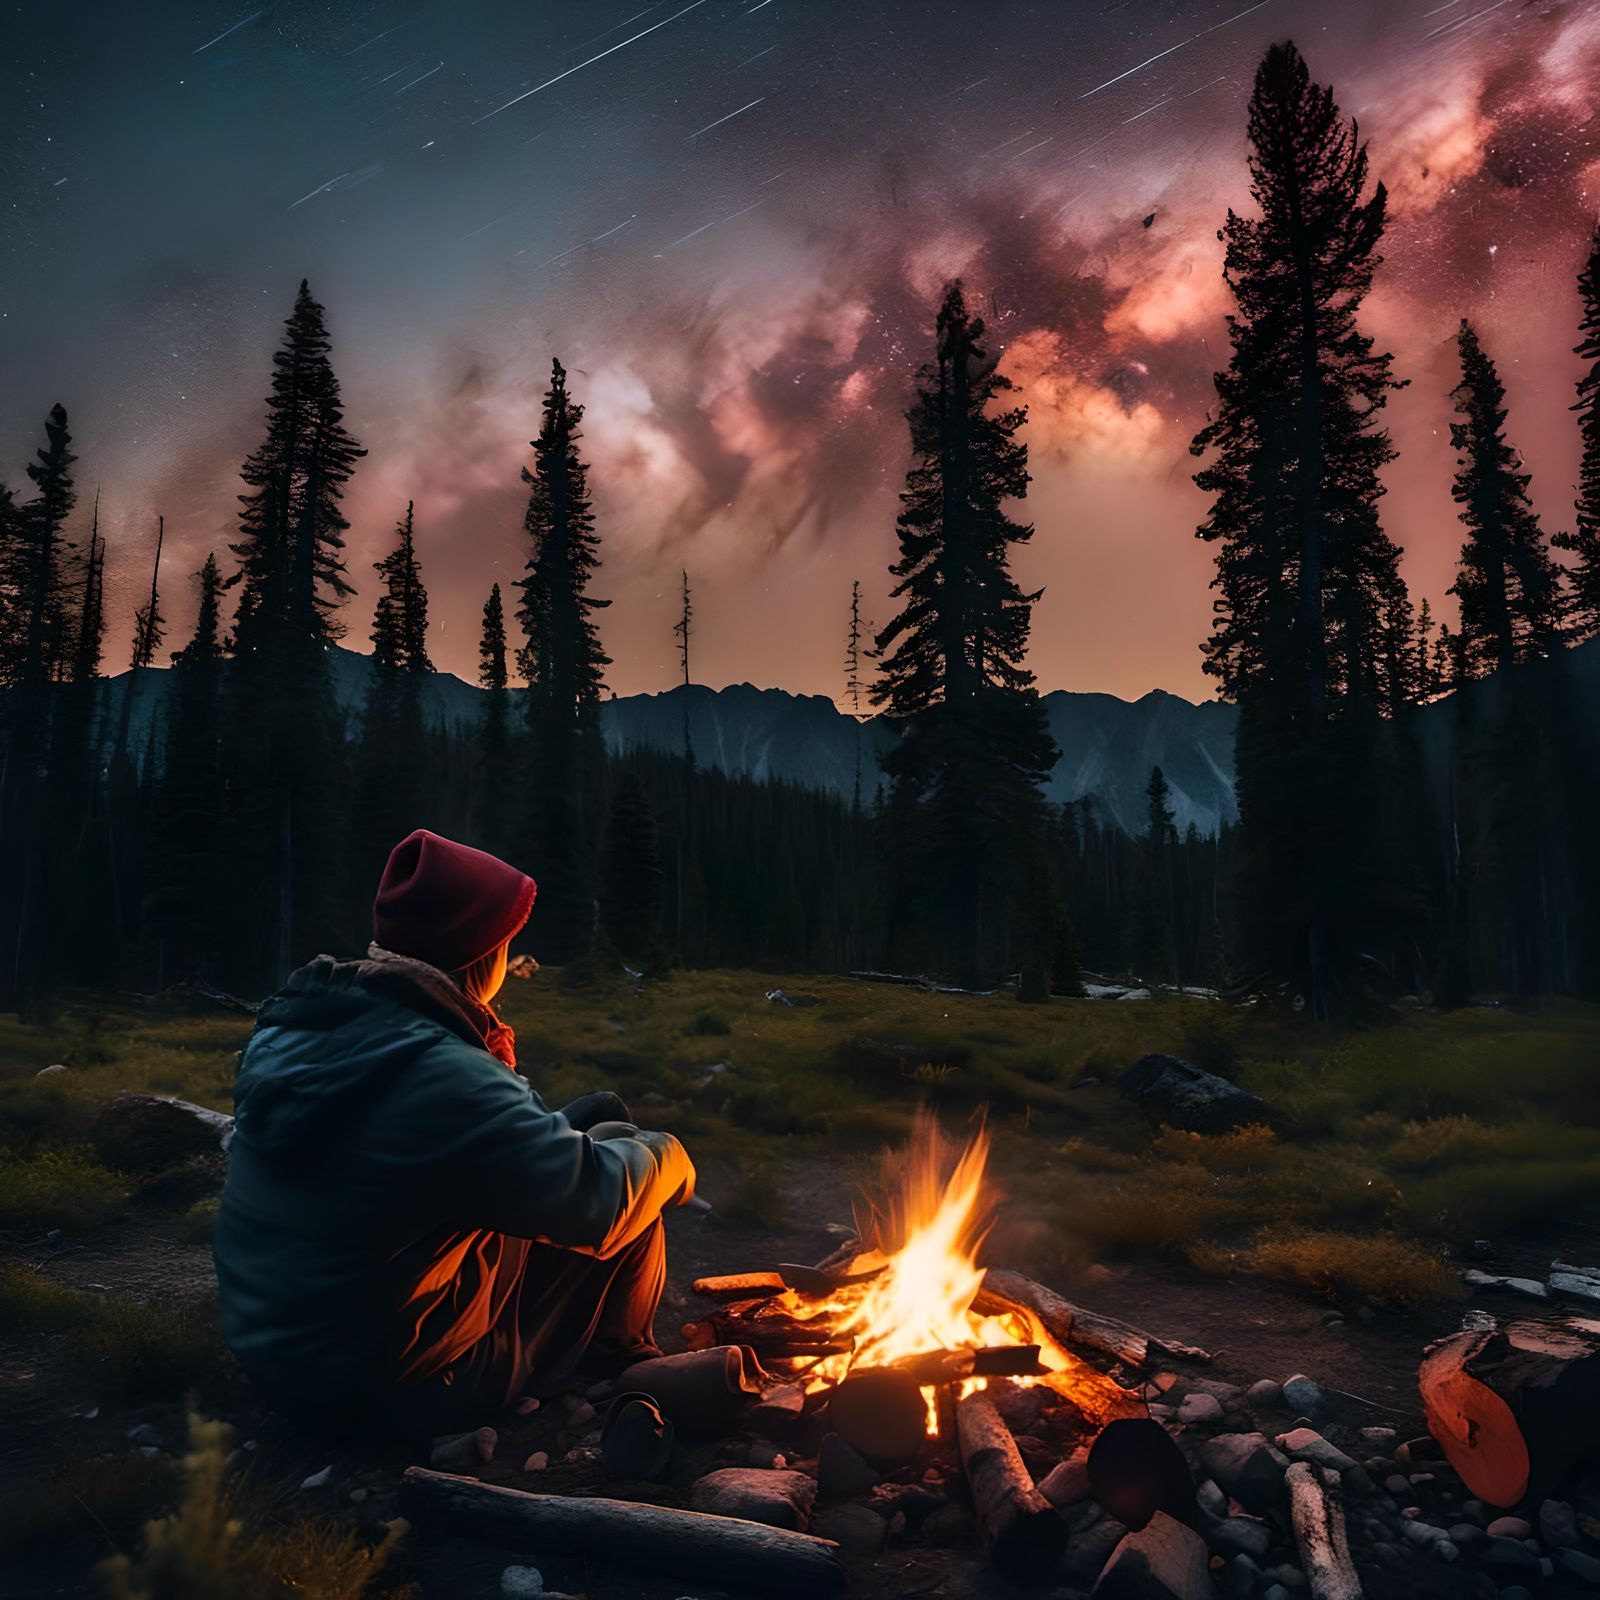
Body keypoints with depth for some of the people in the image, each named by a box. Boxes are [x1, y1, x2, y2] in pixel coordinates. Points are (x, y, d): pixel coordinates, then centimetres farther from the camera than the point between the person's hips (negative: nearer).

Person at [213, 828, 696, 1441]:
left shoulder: (286, 1026, -6)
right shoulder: (441, 1076, -32)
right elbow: (601, 1202, -23)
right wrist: (665, 1155, -4)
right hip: (393, 1393, -8)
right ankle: (617, 1362, 30)